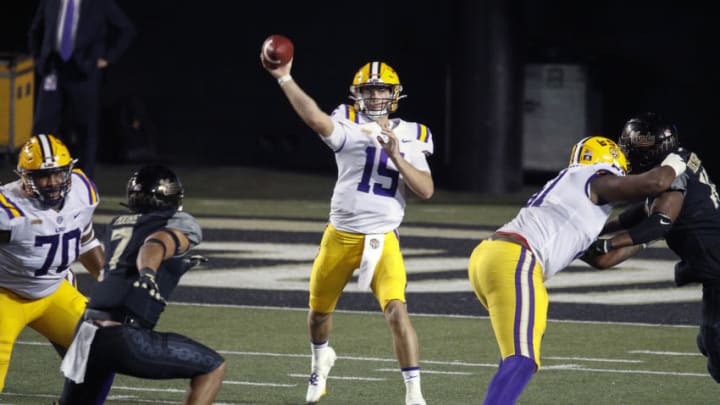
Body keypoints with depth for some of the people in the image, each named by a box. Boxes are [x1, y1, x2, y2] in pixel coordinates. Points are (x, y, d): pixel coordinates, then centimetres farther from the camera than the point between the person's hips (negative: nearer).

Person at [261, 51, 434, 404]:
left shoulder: (410, 138, 3)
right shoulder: (349, 127, -6)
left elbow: (426, 191, -5)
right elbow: (316, 120, -28)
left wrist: (397, 158, -18)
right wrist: (284, 78, -38)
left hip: (383, 240, 0)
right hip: (340, 237, 1)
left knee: (397, 312, -20)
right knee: (320, 309, 19)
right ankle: (321, 359, 53)